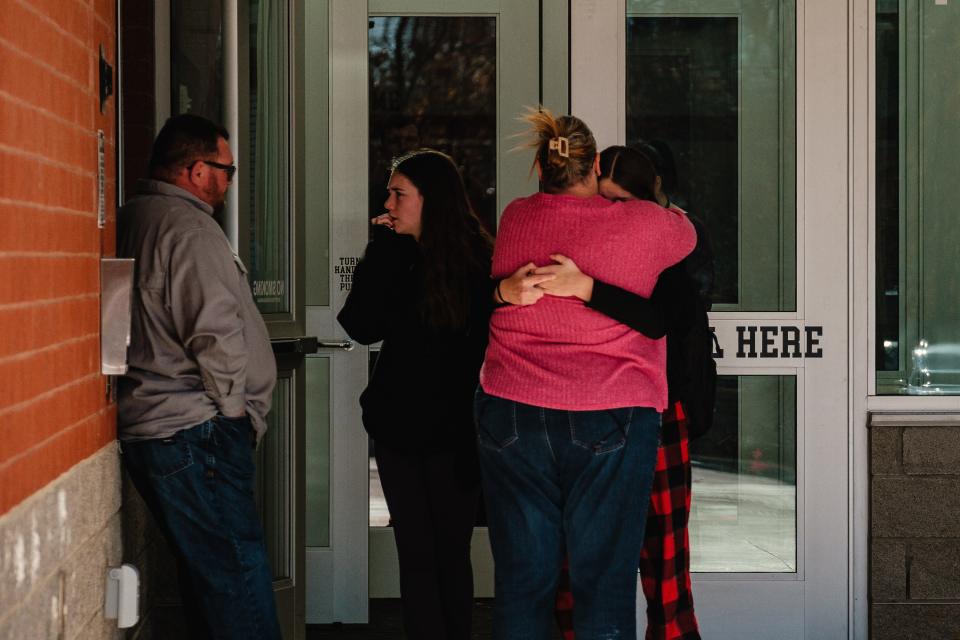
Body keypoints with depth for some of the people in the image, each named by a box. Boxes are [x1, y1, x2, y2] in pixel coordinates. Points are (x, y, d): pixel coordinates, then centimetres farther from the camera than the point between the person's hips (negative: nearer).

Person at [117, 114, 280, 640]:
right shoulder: (188, 227, -13)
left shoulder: (132, 220, 17)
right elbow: (217, 333, -22)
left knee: (206, 576, 14)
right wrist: (233, 407, -6)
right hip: (195, 433, -10)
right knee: (239, 579, -9)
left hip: (147, 429, 10)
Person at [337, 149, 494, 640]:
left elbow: (490, 346, -8)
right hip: (399, 427, 3)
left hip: (455, 432, -3)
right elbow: (362, 327, -6)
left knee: (450, 553, 6)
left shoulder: (478, 260, -7)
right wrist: (382, 249, -5)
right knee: (416, 555, 5)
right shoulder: (395, 257, 5)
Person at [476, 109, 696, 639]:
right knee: (604, 586, 3)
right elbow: (688, 235, 19)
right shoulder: (646, 225, -3)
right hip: (609, 415, -2)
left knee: (520, 581, 8)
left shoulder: (514, 219, 5)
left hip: (510, 415, 3)